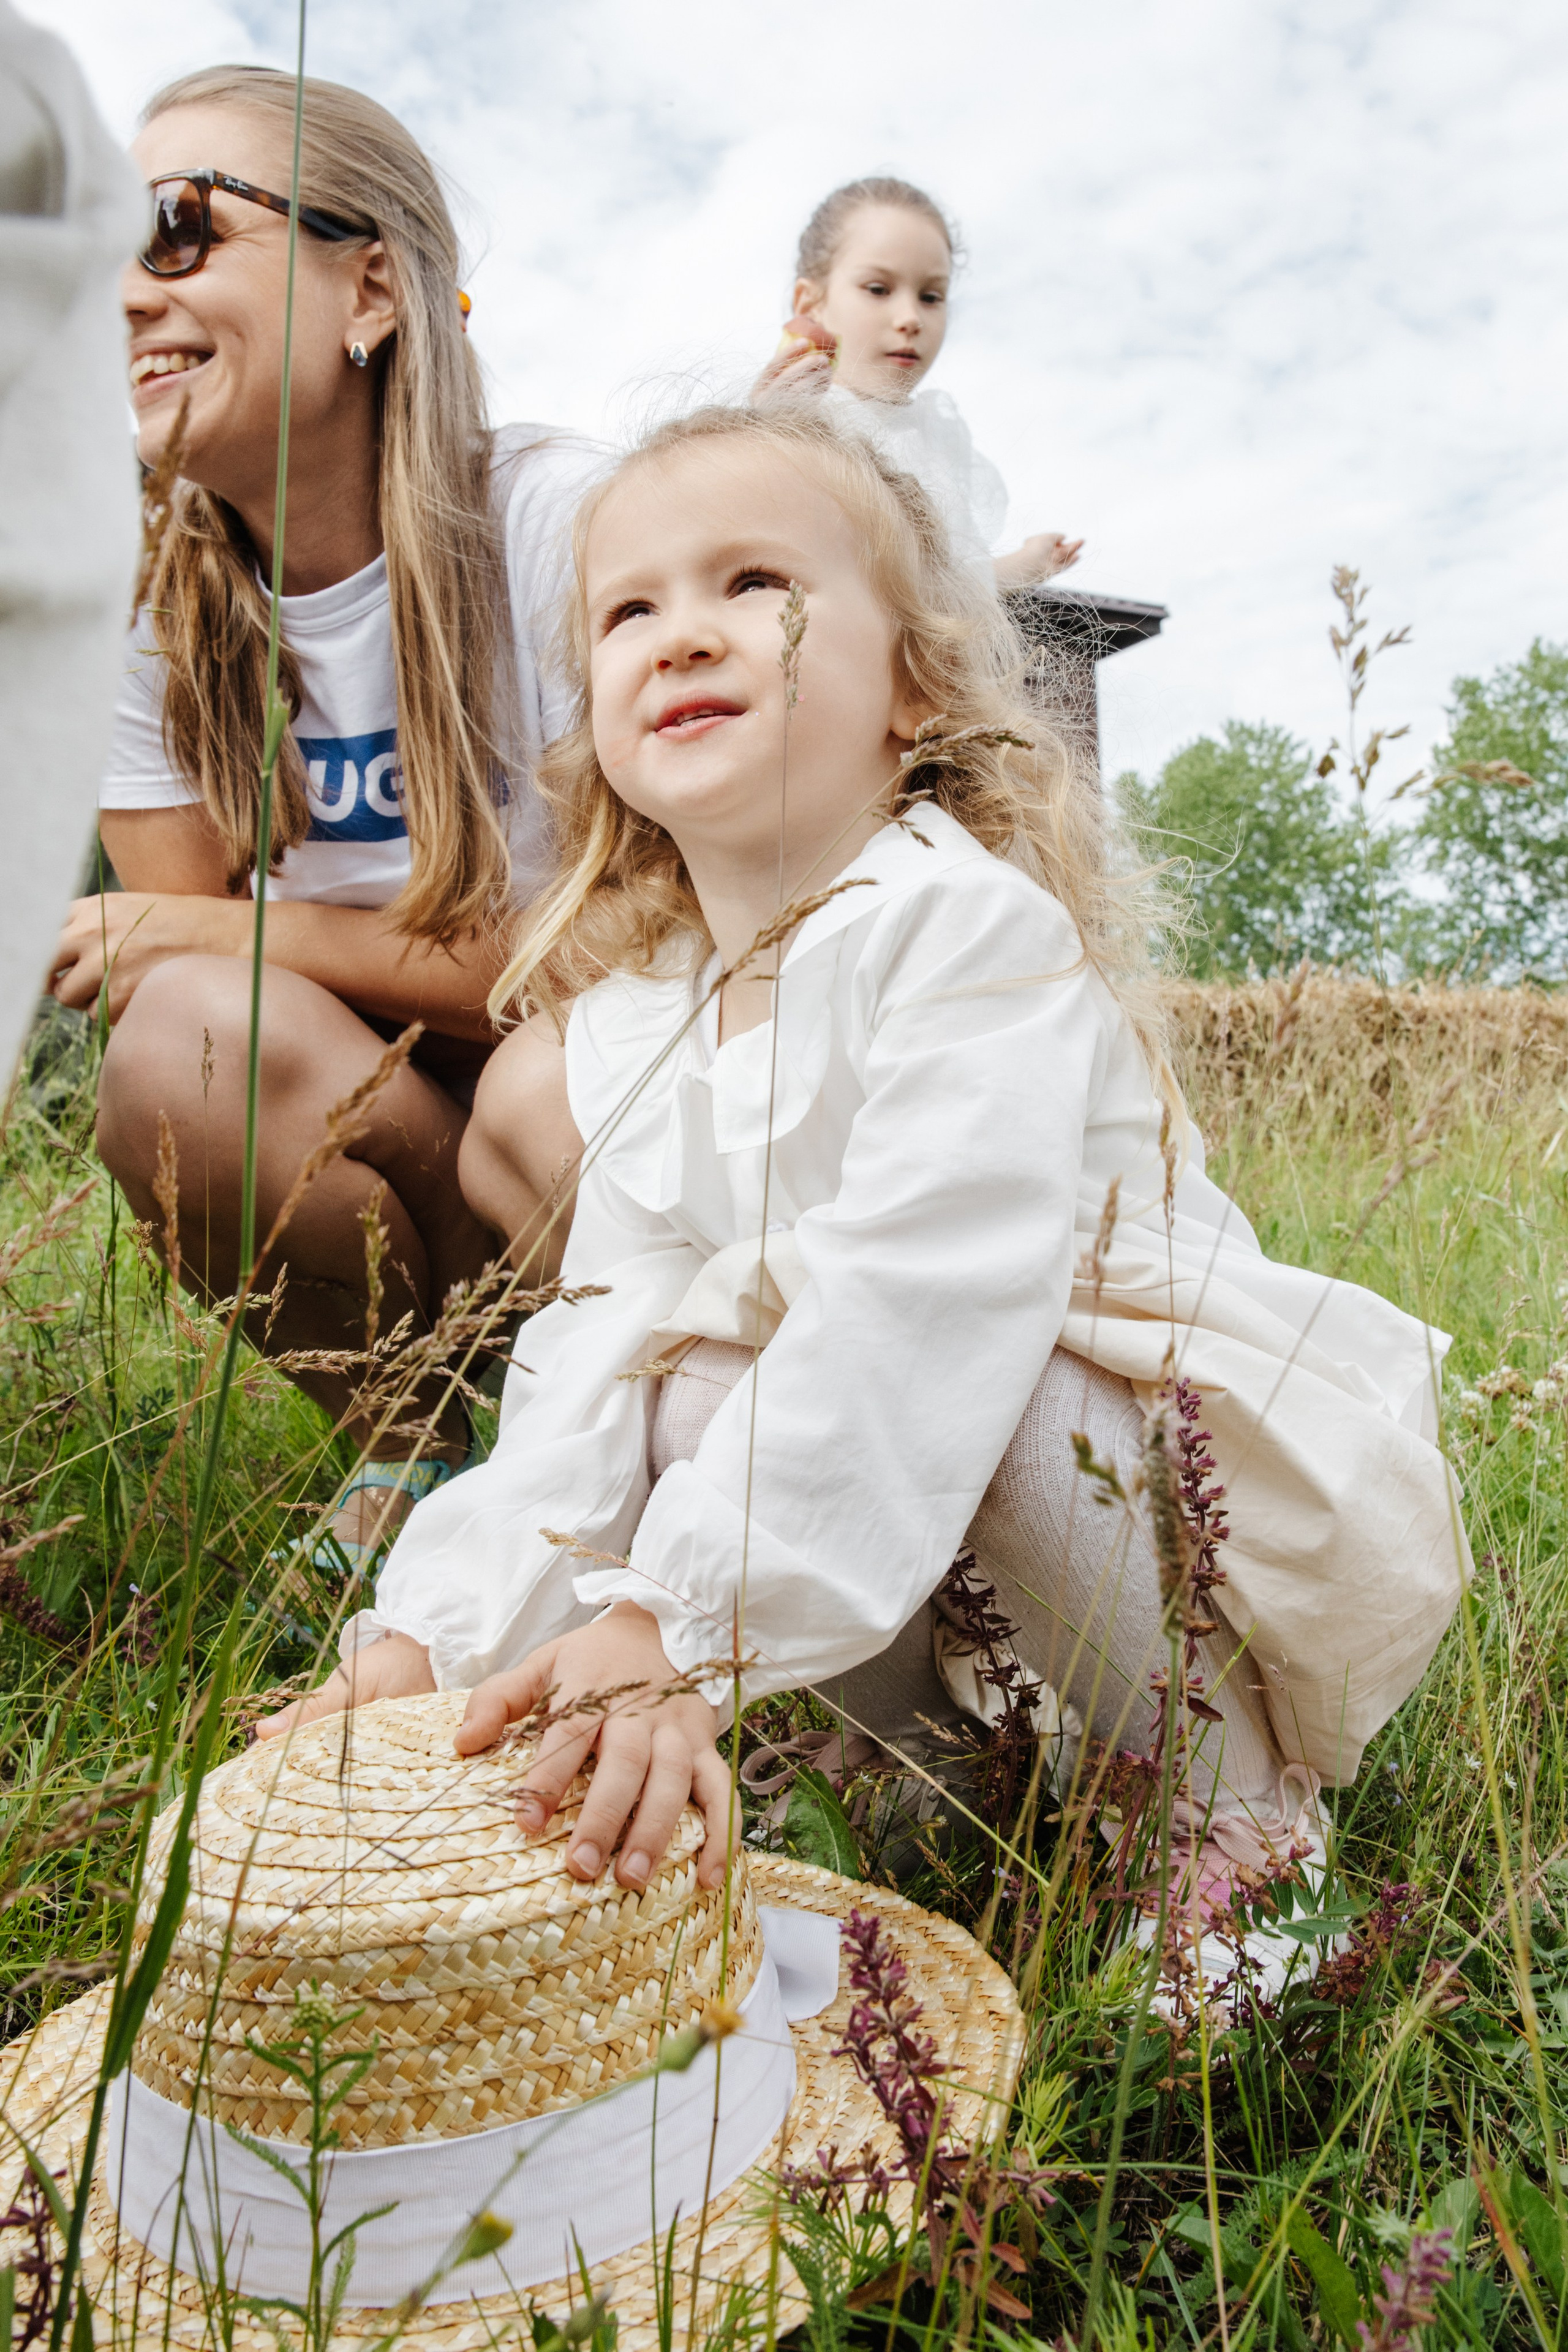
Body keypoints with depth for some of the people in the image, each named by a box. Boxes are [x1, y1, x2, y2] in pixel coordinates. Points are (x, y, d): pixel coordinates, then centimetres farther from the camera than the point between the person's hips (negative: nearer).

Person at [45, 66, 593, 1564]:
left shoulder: (551, 520, -15)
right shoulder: (156, 597, -2)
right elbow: (171, 949, -3)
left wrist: (212, 934, -18)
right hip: (378, 1124, 3)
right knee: (179, 1052, -28)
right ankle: (413, 1443, -1)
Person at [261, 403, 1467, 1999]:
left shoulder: (973, 924, -23)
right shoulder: (632, 1027, 1)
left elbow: (920, 1303, -34)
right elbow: (597, 1346, -5)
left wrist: (680, 1628, -40)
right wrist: (433, 1627, -17)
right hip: (882, 1486, 6)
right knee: (696, 1394, -19)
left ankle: (1223, 1782, -9)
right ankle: (931, 1736, 2)